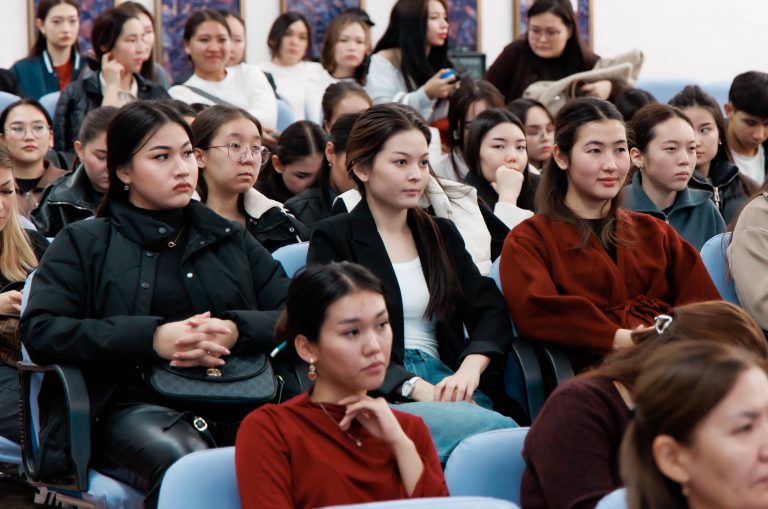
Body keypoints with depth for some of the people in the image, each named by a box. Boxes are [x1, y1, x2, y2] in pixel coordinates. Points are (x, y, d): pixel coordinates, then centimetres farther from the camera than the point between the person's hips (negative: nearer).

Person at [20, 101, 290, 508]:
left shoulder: (229, 237, 27)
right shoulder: (85, 244, 16)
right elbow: (39, 330, 0)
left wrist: (235, 330, -7)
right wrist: (152, 337, -11)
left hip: (237, 396, 3)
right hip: (136, 403, -3)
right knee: (184, 464, -39)